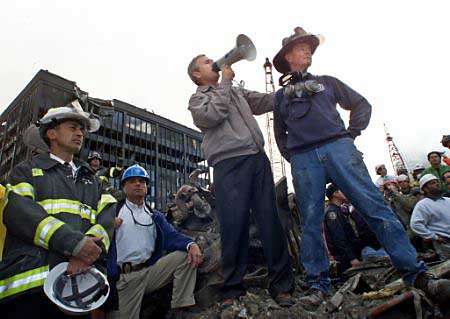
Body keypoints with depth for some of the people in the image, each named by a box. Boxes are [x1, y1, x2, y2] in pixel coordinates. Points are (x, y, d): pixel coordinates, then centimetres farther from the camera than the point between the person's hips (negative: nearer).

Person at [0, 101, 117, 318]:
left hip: (80, 280, 3)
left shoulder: (92, 180, 22)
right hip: (31, 282, -3)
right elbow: (17, 211, -7)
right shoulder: (28, 170, 12)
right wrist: (73, 243, -19)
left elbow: (108, 215, 5)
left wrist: (89, 250, -17)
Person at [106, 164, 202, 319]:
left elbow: (171, 236, 1)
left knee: (186, 254, -14)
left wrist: (191, 244, -19)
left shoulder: (155, 216, 16)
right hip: (124, 277, -3)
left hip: (151, 271, 3)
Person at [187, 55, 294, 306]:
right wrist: (225, 82, 2)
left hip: (258, 159, 5)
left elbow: (268, 100, 27)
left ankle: (282, 285, 8)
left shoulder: (237, 92, 29)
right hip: (229, 164, -4)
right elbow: (213, 116, -7)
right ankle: (232, 290, 6)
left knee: (271, 221, 0)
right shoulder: (197, 99, 14)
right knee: (234, 225, -7)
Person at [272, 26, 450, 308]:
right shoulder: (281, 96, 22)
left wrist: (351, 134, 7)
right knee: (311, 221, -3)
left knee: (375, 206, -9)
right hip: (303, 160, 1)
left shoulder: (327, 82, 23)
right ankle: (318, 284, 6)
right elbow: (280, 135, 27)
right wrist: (292, 158, 12)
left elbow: (361, 104, 22)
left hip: (338, 147, 0)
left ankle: (416, 274, -6)